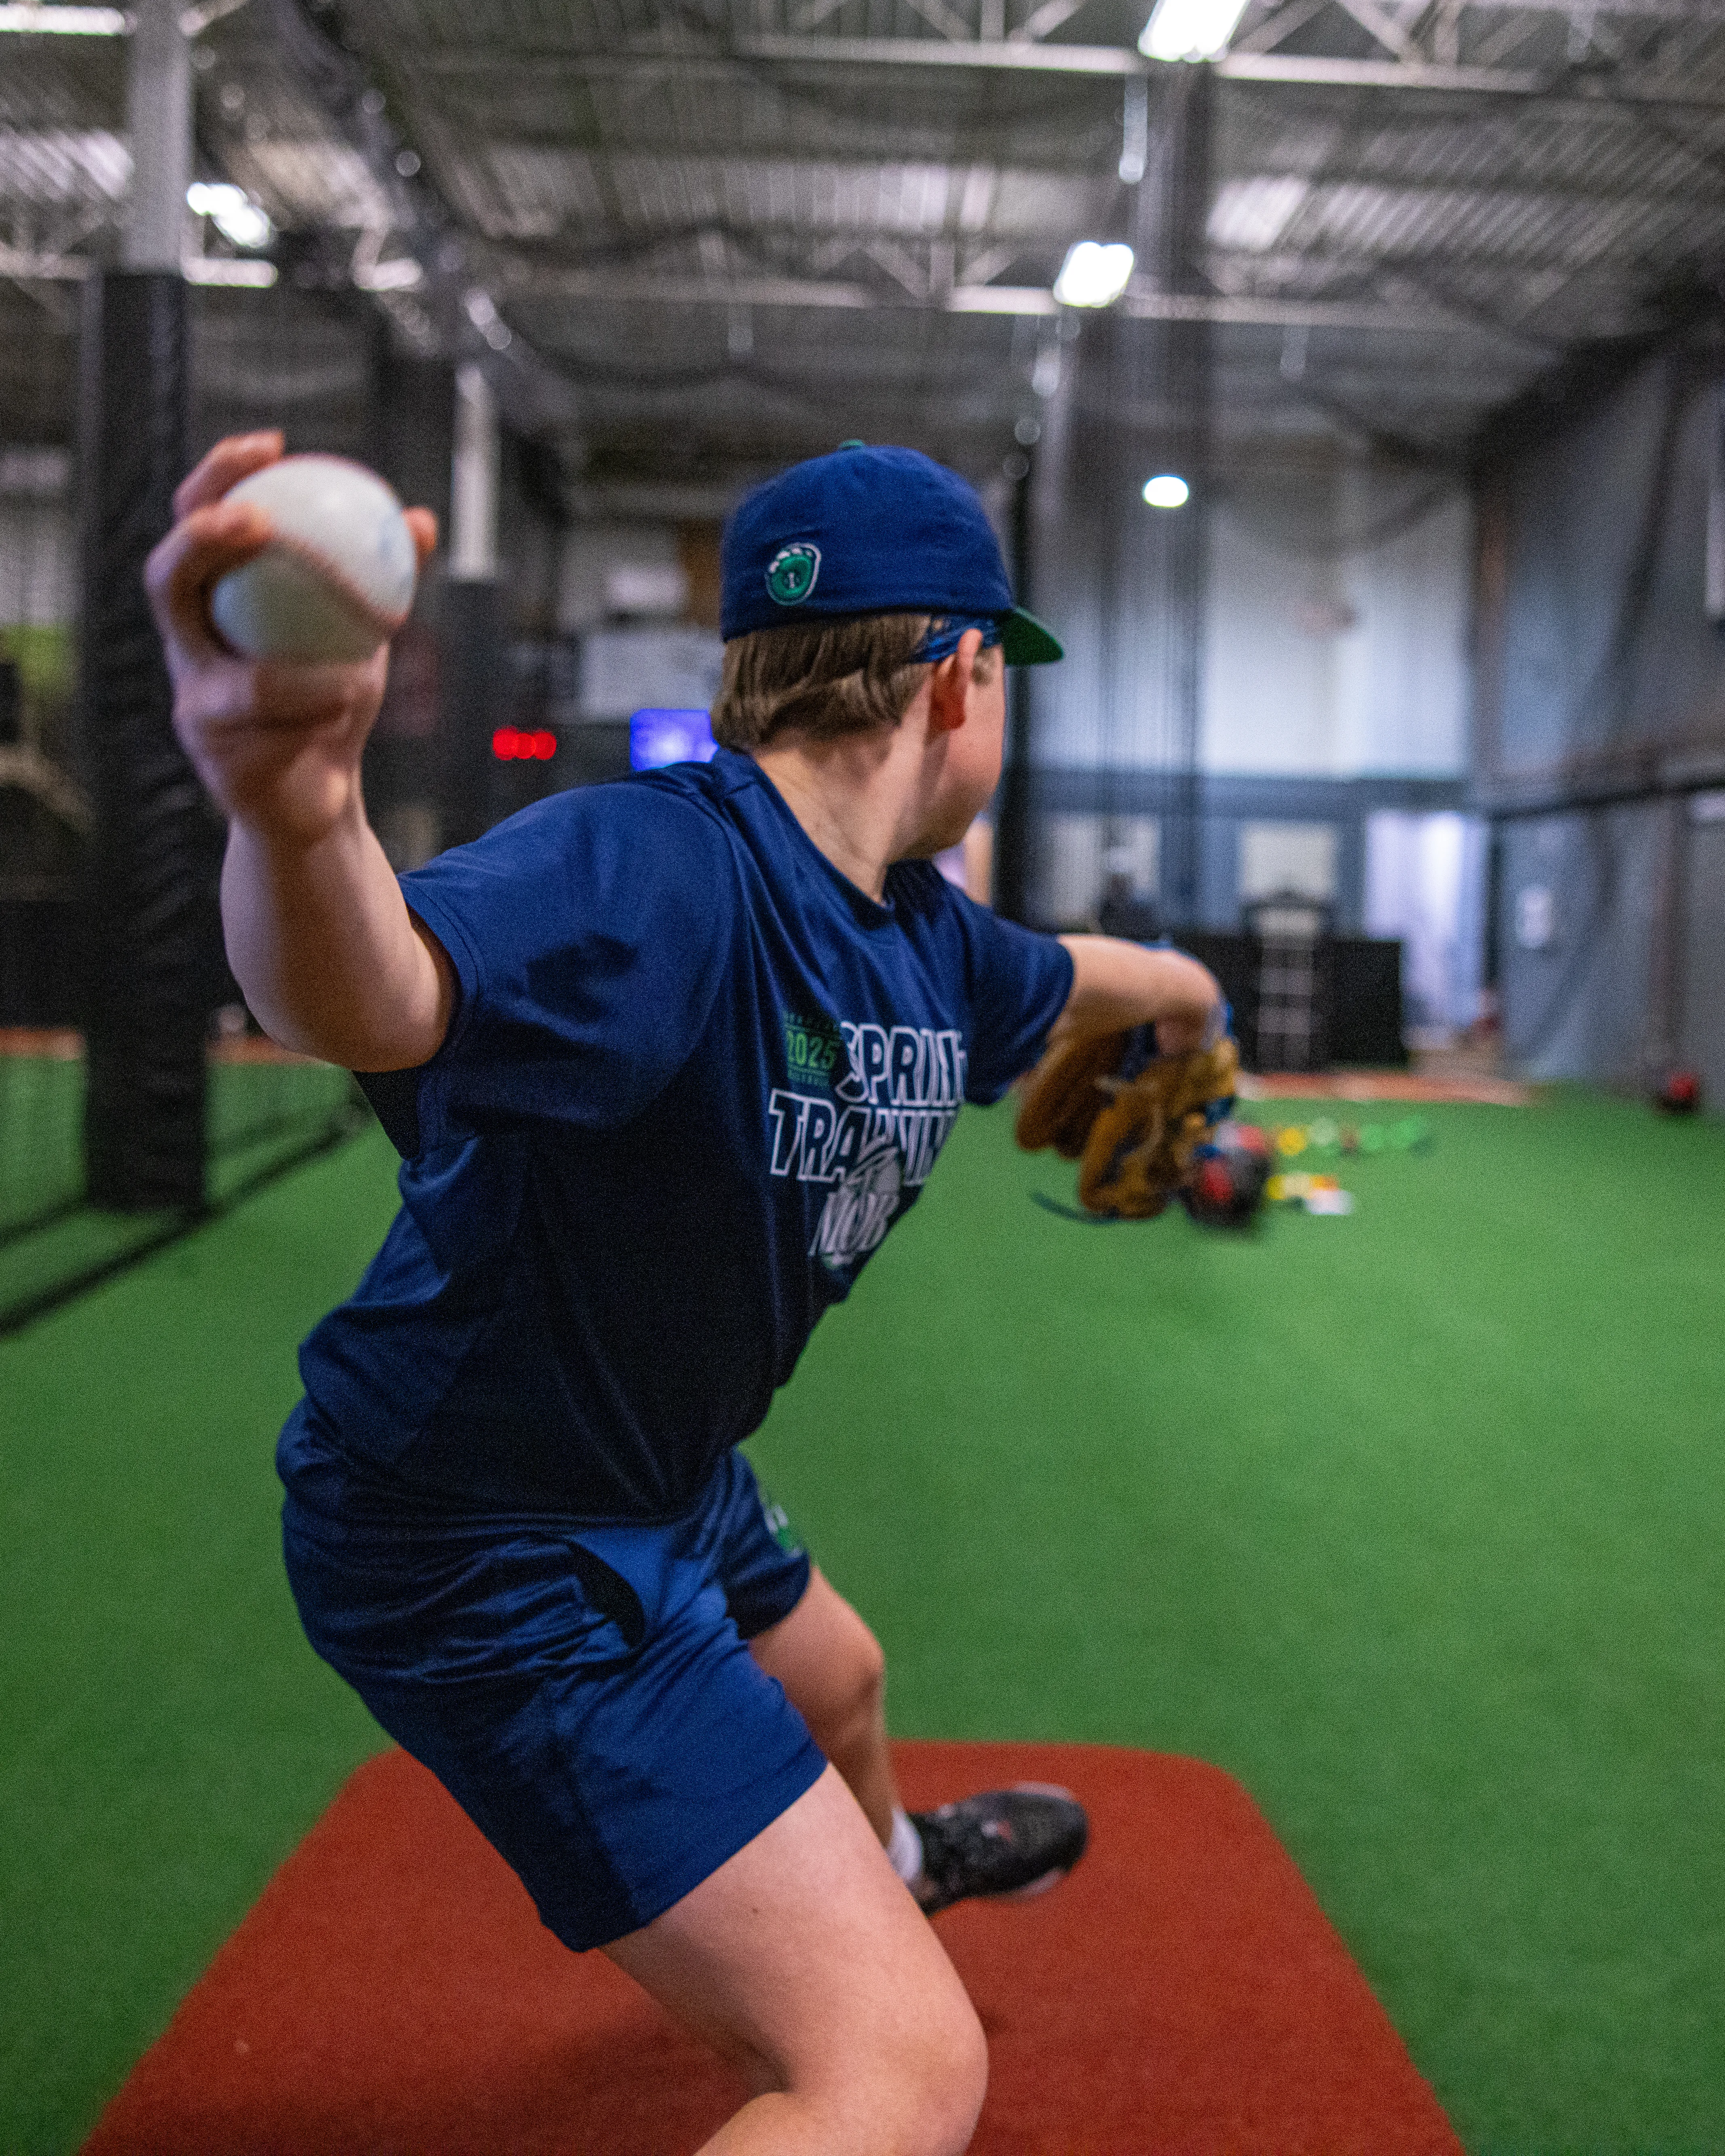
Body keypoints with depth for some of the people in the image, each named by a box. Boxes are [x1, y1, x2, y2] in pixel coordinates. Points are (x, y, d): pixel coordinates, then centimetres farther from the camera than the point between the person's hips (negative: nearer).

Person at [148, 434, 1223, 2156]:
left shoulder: (921, 940, -2)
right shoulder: (660, 872, -31)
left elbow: (1047, 979, 24)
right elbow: (378, 997, -53)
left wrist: (1174, 986, 43)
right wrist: (293, 818, -75)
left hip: (663, 1490, 10)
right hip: (497, 1558, -10)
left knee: (835, 1690, 40)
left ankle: (885, 1861, 75)